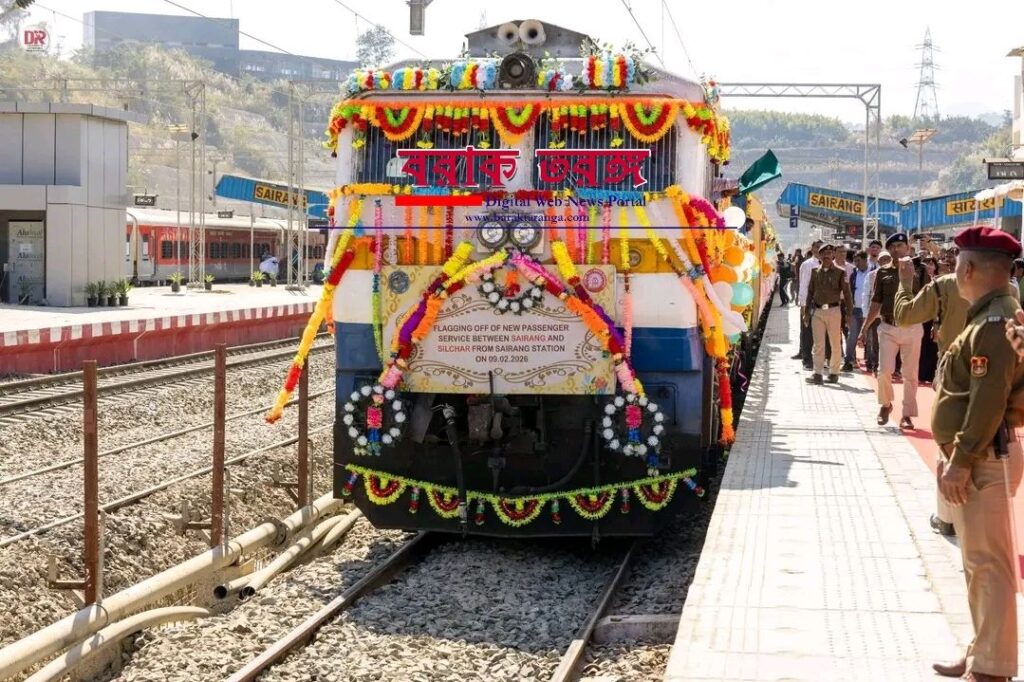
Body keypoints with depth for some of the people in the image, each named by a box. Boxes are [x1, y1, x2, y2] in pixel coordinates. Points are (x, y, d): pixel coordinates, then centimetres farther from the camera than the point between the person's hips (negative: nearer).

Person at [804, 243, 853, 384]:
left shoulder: (840, 272, -1)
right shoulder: (815, 271, 9)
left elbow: (846, 293, -2)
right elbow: (810, 292, 13)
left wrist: (849, 312, -6)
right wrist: (807, 311, 11)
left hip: (834, 310, -3)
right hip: (817, 311, 3)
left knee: (835, 344, 5)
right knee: (818, 344, 0)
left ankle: (834, 373, 14)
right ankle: (818, 374, -1)